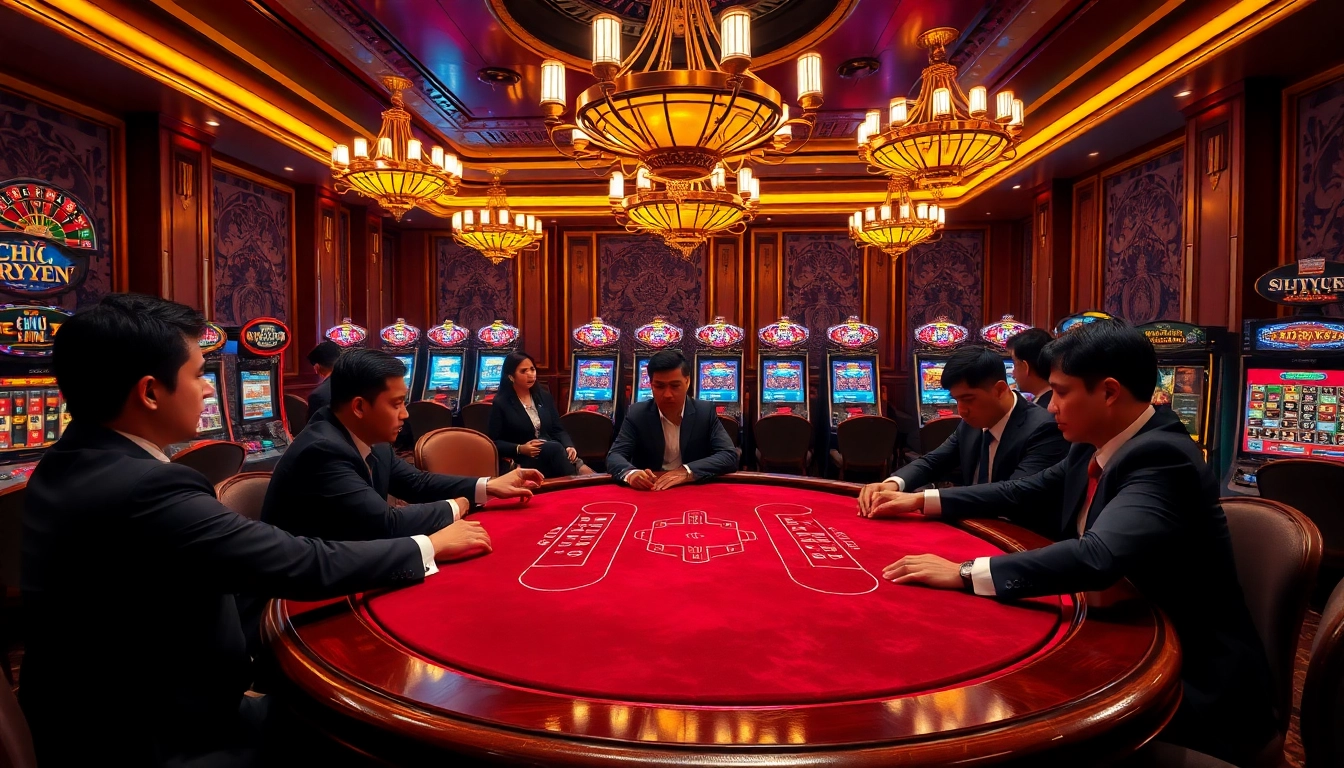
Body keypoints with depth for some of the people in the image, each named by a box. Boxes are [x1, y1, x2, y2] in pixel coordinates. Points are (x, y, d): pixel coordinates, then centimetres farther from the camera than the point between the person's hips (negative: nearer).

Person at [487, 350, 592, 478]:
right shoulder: (501, 403, -1)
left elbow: (558, 429, 11)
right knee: (555, 448, -35)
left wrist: (569, 447, -10)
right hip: (523, 460, -4)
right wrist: (519, 449, -17)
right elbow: (493, 442, -1)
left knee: (565, 451, -34)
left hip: (551, 452, 4)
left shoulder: (544, 397, 14)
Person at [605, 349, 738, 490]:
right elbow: (615, 455, -7)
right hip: (647, 493, 0)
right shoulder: (637, 414, -2)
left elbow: (730, 456, -11)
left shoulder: (706, 413, -3)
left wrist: (688, 472, -26)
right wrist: (630, 473, -31)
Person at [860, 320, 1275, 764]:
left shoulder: (1162, 457, -25)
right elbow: (1028, 494, 15)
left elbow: (1099, 556, -40)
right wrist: (923, 501, 10)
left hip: (1191, 680, -7)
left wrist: (965, 574, -38)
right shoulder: (1093, 448, 1)